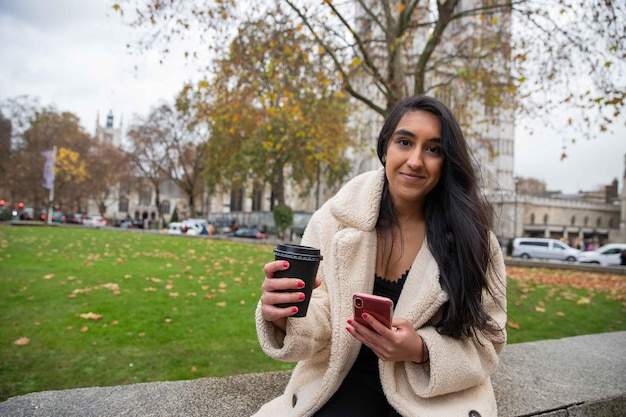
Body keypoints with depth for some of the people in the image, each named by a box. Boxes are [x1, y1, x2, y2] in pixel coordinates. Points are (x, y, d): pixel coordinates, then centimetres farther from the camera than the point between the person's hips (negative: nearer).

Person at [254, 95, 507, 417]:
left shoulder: (471, 236, -9)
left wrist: (422, 351, -23)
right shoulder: (334, 220, -10)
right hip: (351, 381, 1)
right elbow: (317, 328, -10)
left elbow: (485, 343, -5)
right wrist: (284, 318, -32)